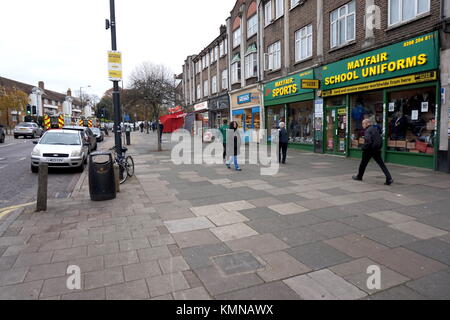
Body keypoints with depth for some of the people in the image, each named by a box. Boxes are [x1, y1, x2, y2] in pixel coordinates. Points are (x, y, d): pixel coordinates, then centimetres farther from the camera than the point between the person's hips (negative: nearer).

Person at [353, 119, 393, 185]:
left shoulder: (367, 131, -14)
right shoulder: (375, 129, 12)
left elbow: (368, 141, -27)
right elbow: (380, 139, 17)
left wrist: (364, 147, -15)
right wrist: (379, 147, 19)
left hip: (369, 150, -7)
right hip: (377, 150, 7)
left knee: (363, 163, 11)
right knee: (382, 164, 3)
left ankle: (359, 177, 26)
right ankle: (389, 179, -6)